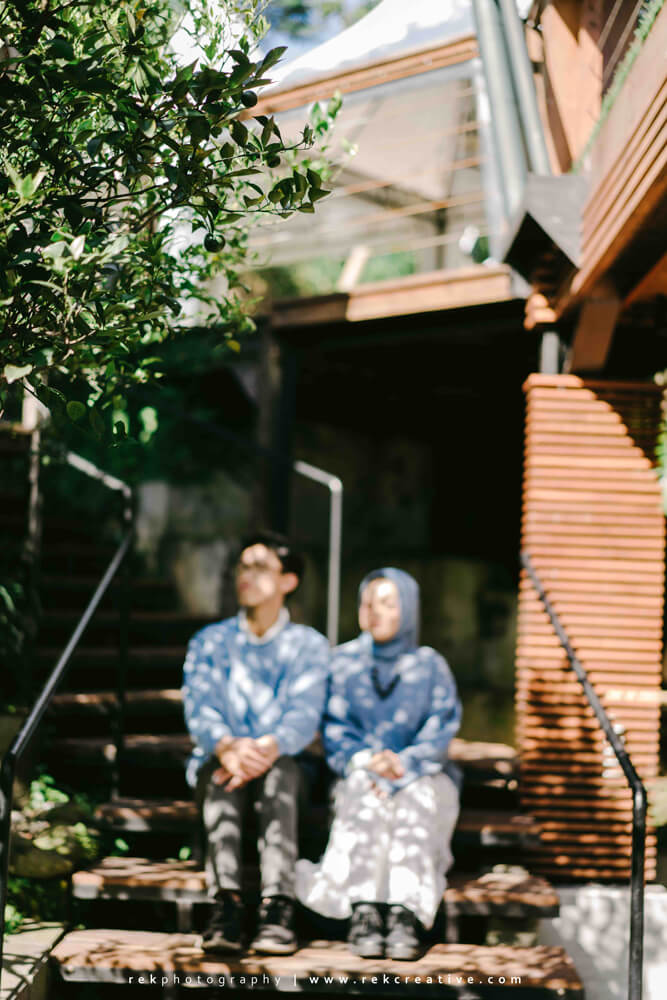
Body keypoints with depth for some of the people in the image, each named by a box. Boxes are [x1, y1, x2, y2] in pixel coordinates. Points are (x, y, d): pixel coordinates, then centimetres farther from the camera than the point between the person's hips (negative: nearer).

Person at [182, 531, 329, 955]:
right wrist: (227, 747, -30)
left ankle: (278, 906, -50)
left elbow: (304, 717, -8)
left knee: (280, 767, -36)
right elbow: (199, 708, -5)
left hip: (281, 765, -1)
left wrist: (267, 748, -32)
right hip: (217, 761, 1)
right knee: (222, 771, -34)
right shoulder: (210, 641, 13)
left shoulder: (309, 644, 9)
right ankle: (226, 902, -48)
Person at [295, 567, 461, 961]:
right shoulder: (344, 661, 8)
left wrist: (403, 762, -23)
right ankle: (363, 911, -48)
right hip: (358, 771, 0)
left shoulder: (430, 666, 6)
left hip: (422, 776, 0)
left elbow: (441, 731, -5)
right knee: (365, 789, -34)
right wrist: (365, 760, -20)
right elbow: (334, 728, 0)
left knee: (419, 795, -35)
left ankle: (404, 914, -48)